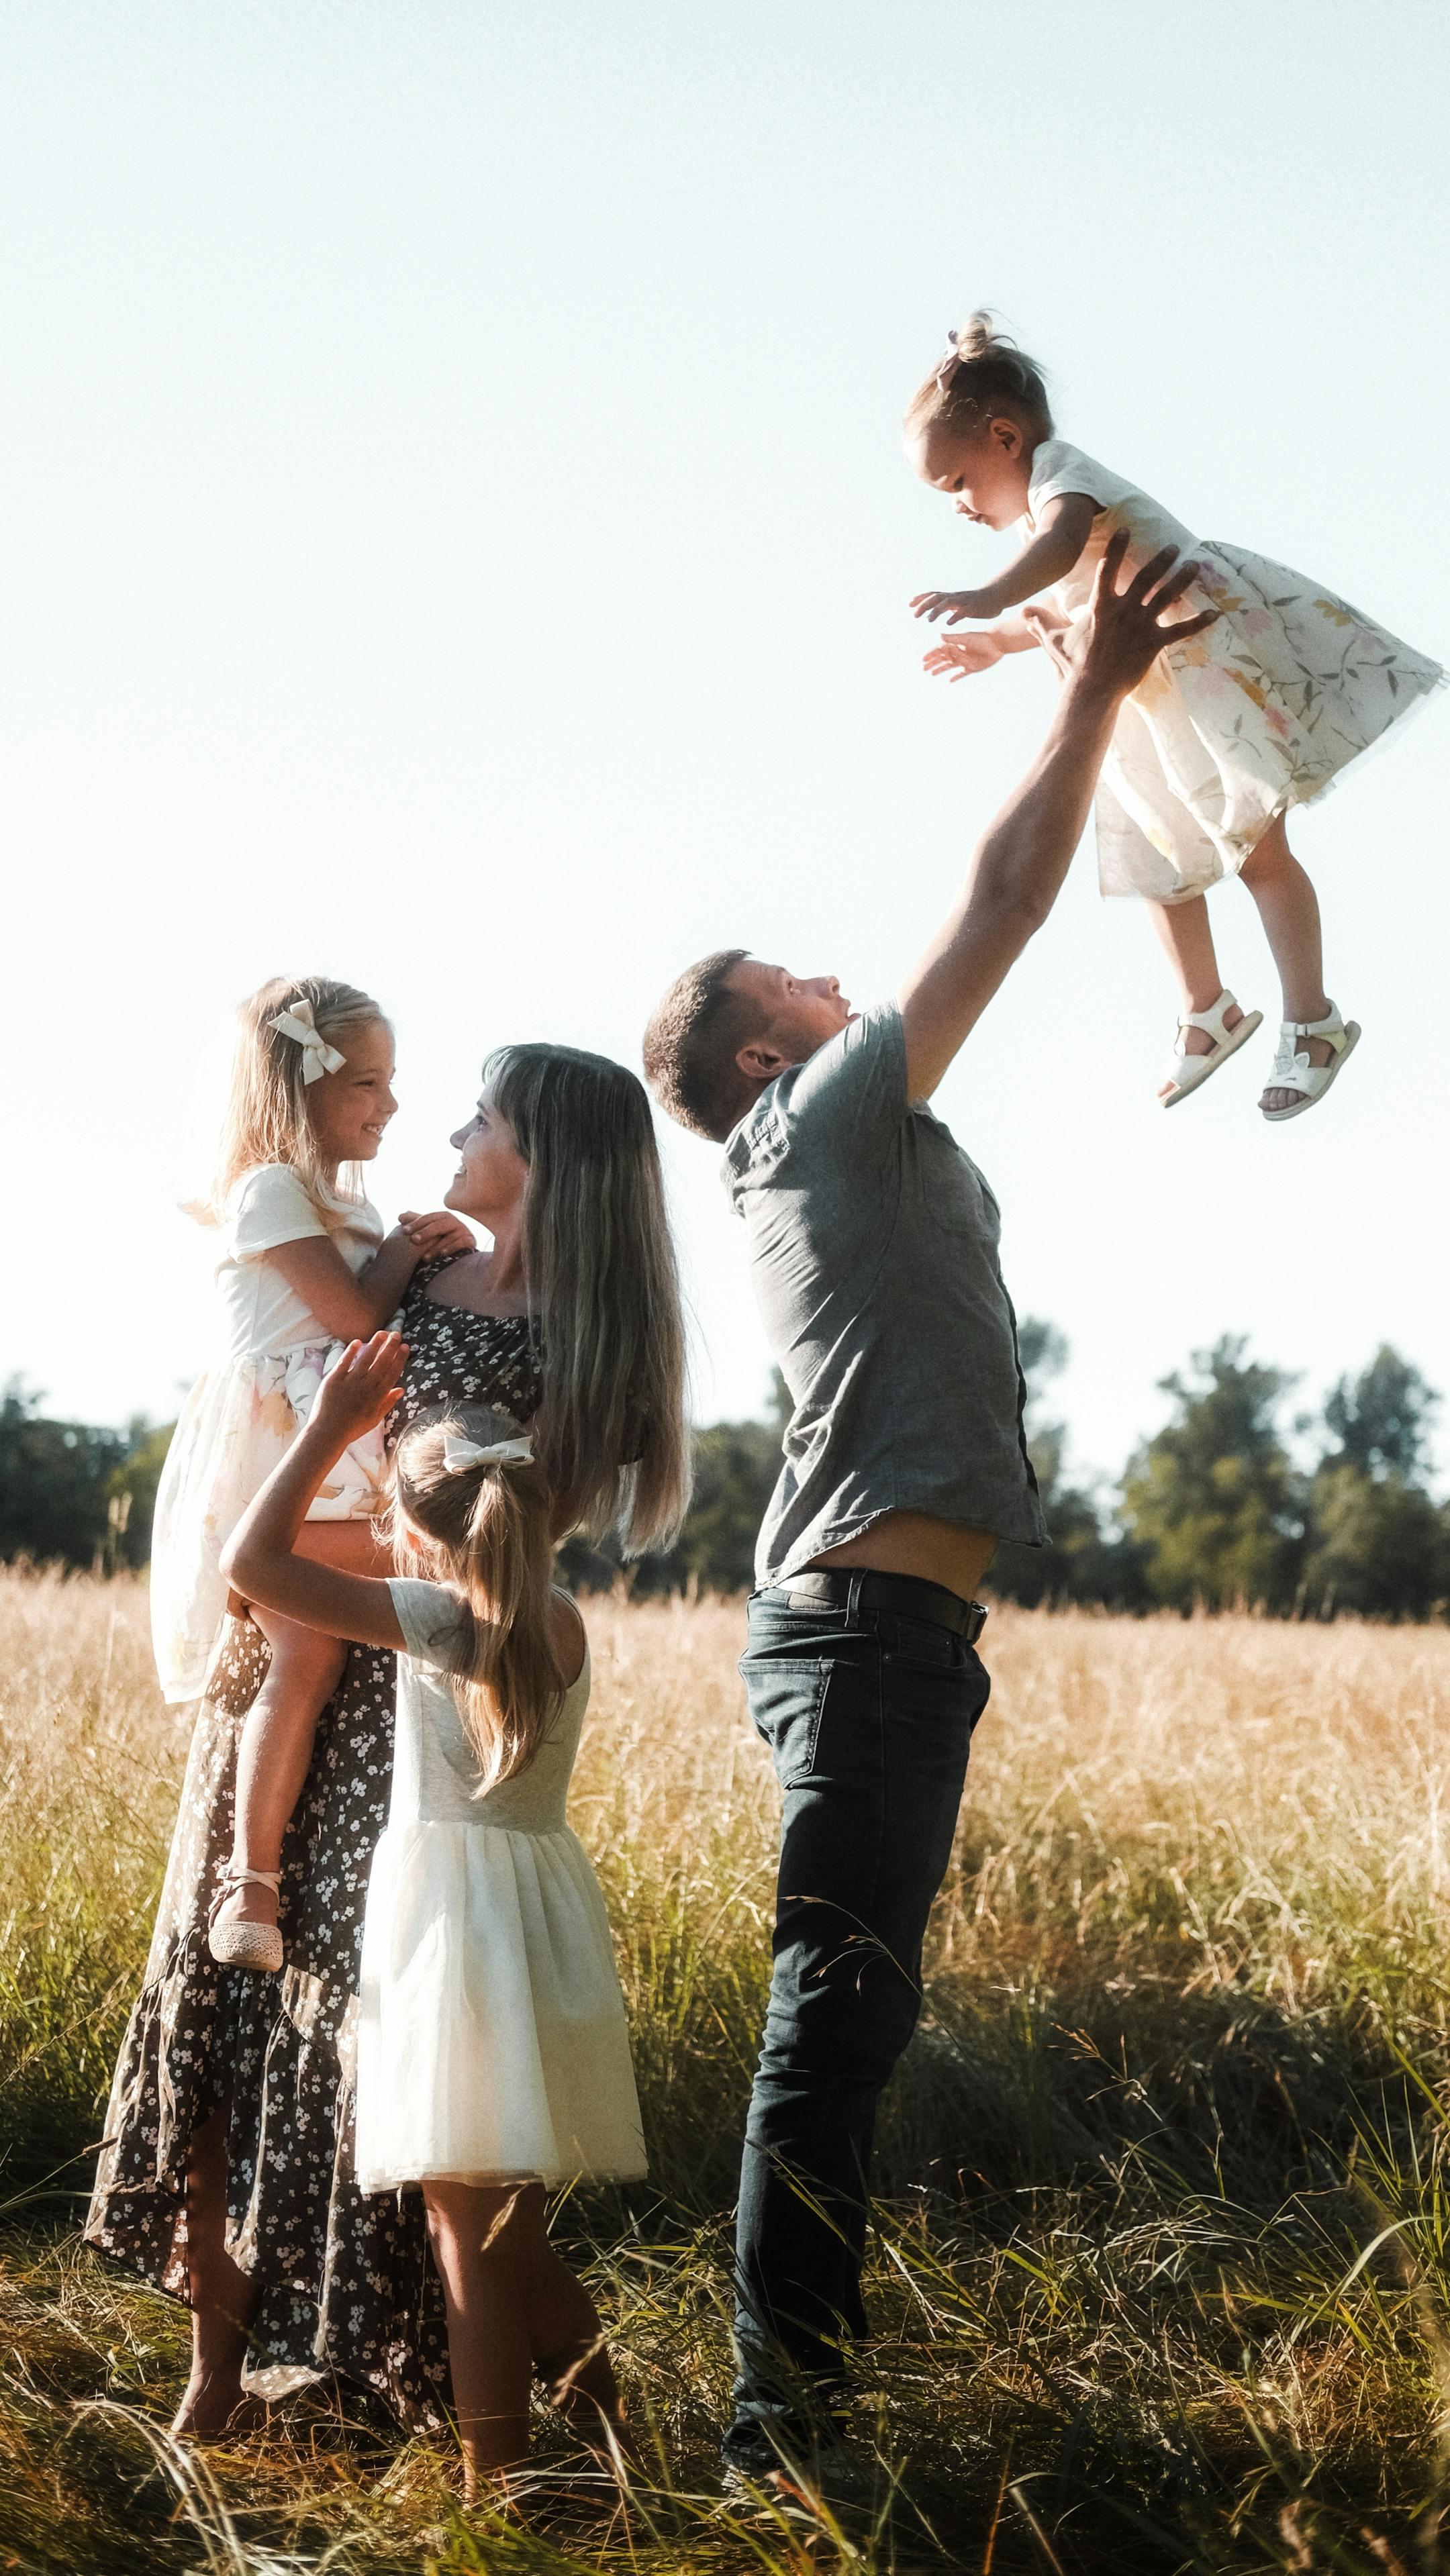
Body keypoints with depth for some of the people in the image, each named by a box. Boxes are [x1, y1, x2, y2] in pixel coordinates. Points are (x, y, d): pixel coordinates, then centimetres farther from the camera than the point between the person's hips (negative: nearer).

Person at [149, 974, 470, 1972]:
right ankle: (251, 1882, -14)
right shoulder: (272, 1190, -9)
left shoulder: (345, 1201, 21)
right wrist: (407, 1246, -1)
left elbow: (381, 1309, 18)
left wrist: (433, 1252, 1)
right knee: (306, 1662, -15)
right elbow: (357, 1313, -17)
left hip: (351, 1467, 9)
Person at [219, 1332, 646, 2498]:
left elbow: (254, 1562, -14)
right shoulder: (562, 1621, 7)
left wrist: (333, 1427, -6)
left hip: (452, 1913, -7)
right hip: (547, 1917, 7)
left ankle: (494, 2490, -2)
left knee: (471, 2234, -3)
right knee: (506, 2232, 16)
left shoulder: (441, 1617, -12)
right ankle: (604, 2424, 13)